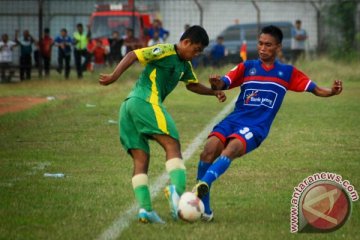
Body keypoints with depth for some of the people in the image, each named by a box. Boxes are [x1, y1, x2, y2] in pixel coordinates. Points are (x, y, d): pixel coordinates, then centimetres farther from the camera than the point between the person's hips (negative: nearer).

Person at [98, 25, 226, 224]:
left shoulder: (184, 65, 25)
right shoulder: (165, 51, -3)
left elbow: (192, 84, 43)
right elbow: (133, 55, -10)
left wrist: (213, 92, 28)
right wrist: (114, 77, -18)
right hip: (146, 102, -10)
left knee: (140, 159, 1)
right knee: (172, 145, -17)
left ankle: (145, 209, -9)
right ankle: (177, 189, -38)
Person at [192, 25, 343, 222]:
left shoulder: (288, 72, 11)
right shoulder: (247, 67, 12)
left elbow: (315, 89, 10)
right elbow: (223, 84, 3)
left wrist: (331, 92, -11)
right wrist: (216, 84, -22)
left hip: (256, 127, -2)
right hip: (234, 119, 2)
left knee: (230, 150, -32)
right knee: (209, 150, -23)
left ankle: (203, 184, -48)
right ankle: (204, 209, -17)